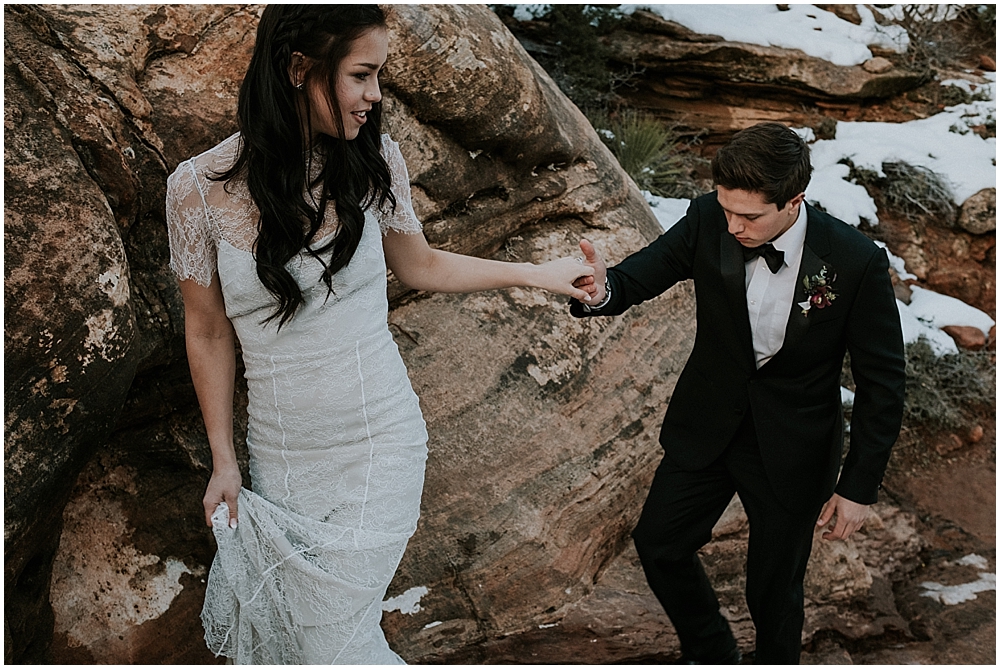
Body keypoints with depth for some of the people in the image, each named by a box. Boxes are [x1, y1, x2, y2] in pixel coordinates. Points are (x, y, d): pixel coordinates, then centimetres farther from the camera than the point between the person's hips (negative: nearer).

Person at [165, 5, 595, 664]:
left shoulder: (375, 160, -8)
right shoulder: (199, 188, -12)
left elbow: (419, 265, 10)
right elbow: (208, 332, -1)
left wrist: (538, 273, 11)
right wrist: (224, 460, 3)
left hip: (379, 445, -1)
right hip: (281, 455, 1)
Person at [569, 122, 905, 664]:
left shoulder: (857, 262, -25)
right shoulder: (709, 221, -19)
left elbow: (881, 382, -15)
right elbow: (641, 275, -12)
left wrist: (859, 487, -12)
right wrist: (602, 290, -38)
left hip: (791, 450, -3)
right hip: (708, 426, 4)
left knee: (774, 588, 14)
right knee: (658, 543, 17)